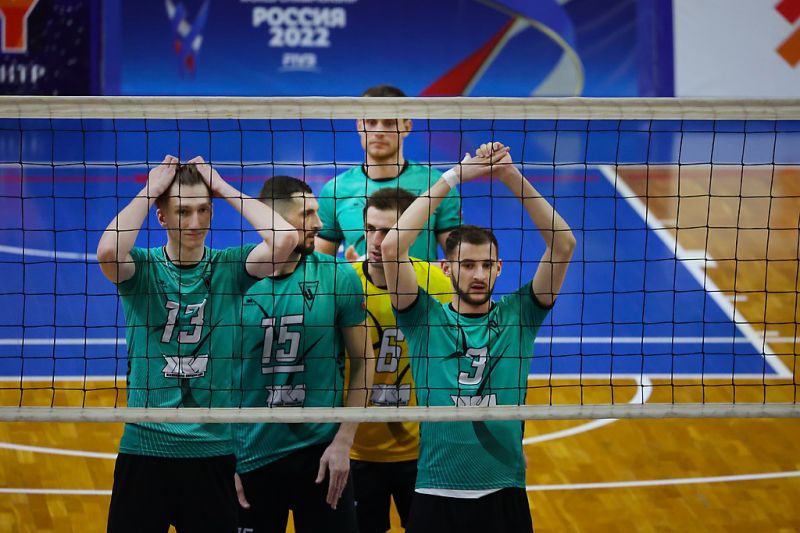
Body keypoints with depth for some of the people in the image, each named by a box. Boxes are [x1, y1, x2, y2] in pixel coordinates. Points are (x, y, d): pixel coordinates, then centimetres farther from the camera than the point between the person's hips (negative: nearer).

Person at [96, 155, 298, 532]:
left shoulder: (228, 267, 2)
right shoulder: (141, 268, -1)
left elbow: (284, 239, -15)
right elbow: (108, 252, -24)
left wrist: (223, 187, -7)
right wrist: (150, 189, -13)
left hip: (212, 450, 1)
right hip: (143, 448, -1)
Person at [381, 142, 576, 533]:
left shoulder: (518, 316, 6)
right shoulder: (425, 318, 3)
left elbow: (563, 244, -2)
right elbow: (392, 248, -10)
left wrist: (513, 177, -10)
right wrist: (452, 178, -9)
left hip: (504, 494, 1)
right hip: (436, 496, -1)